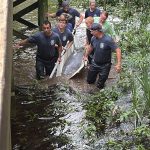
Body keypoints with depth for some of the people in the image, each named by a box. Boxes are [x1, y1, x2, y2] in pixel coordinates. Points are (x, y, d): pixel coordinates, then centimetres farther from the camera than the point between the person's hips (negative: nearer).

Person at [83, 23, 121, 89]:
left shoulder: (108, 40, -27)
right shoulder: (93, 38, -8)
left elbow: (118, 50, -29)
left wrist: (118, 64, -38)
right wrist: (86, 55, 24)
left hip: (104, 66, -5)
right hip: (94, 63, 5)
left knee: (100, 86, 5)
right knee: (89, 81, 18)